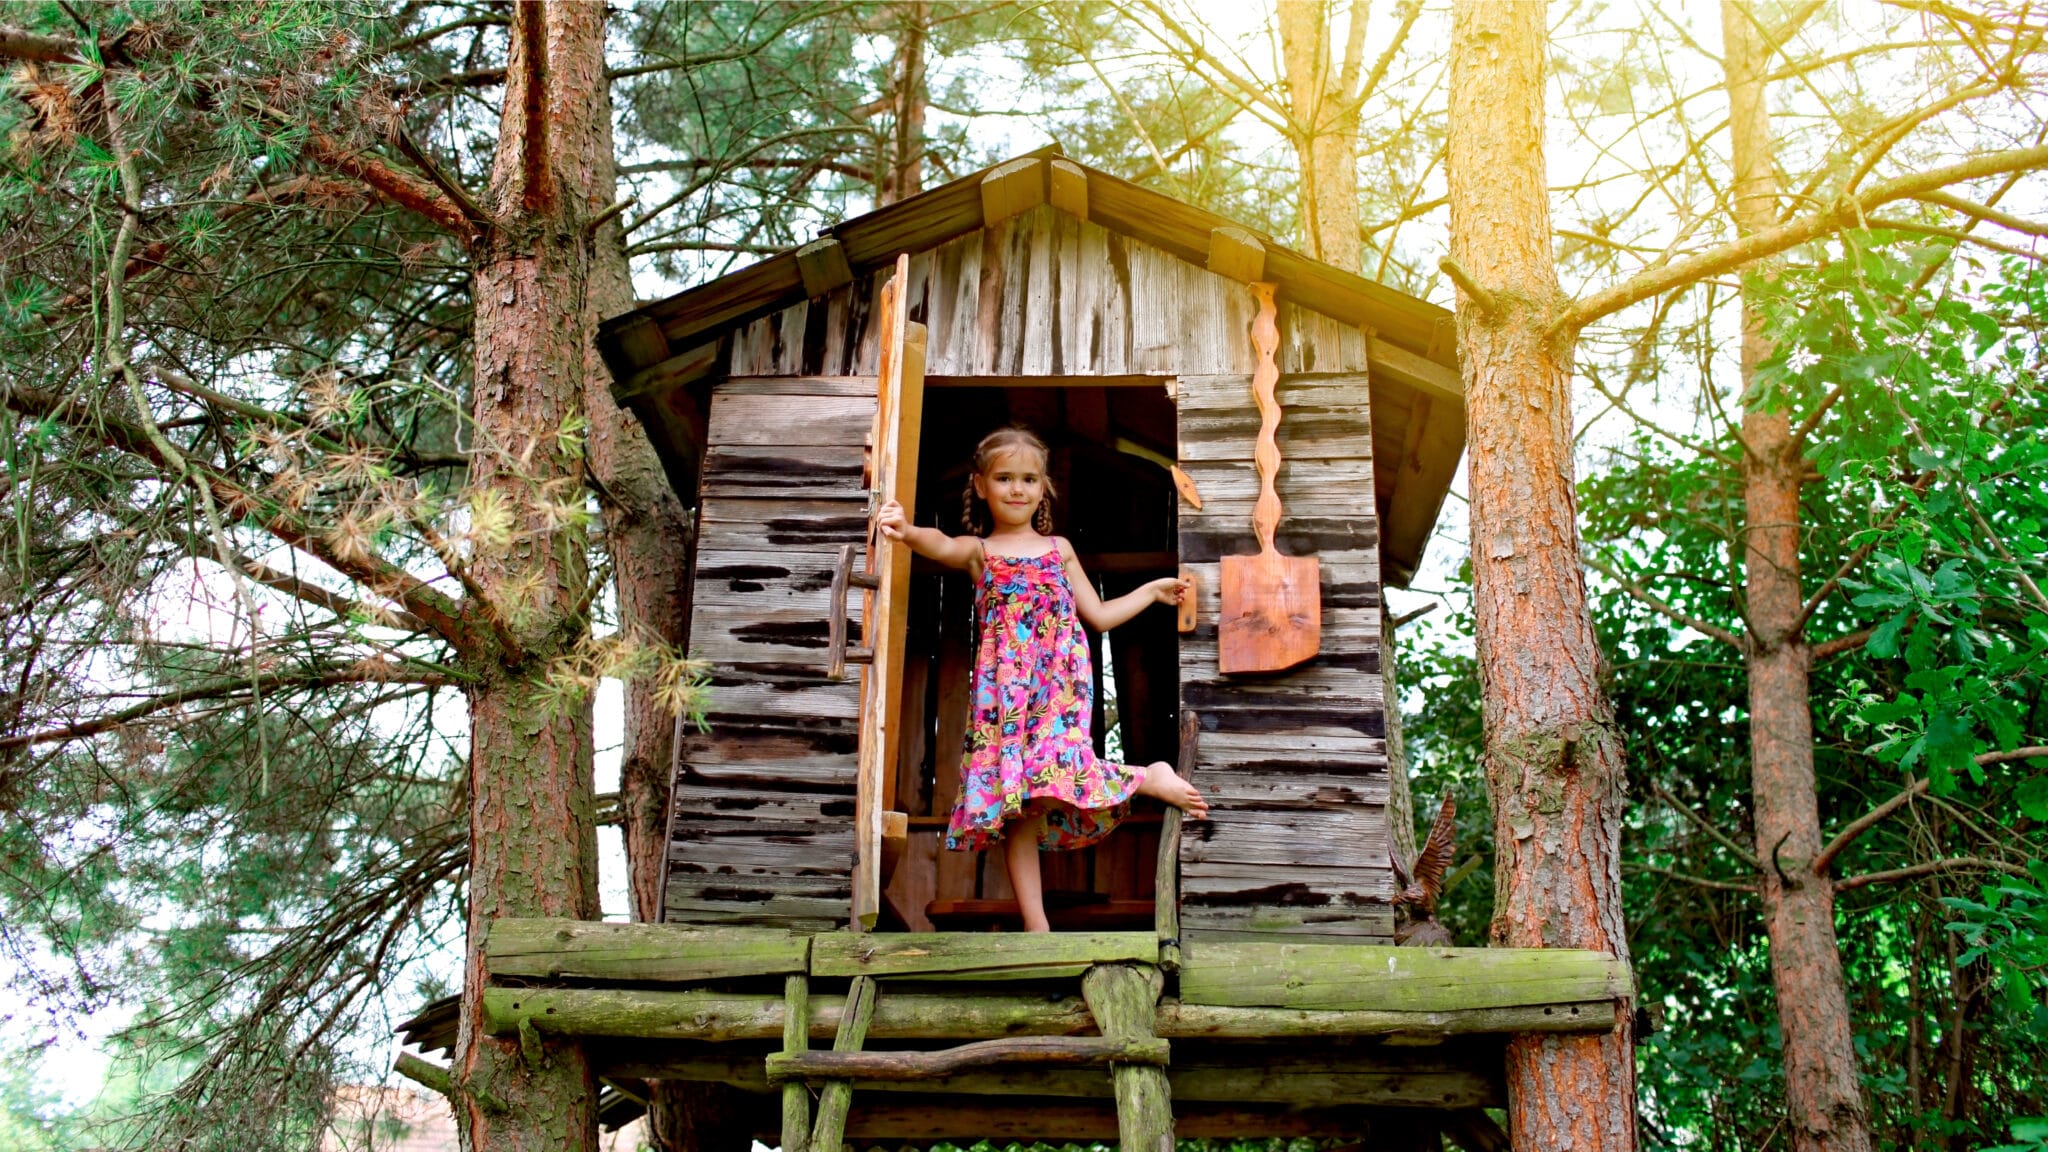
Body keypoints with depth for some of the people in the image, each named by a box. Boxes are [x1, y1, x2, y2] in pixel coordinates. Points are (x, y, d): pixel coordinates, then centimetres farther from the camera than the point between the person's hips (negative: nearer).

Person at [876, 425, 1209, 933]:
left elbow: (1099, 616, 26)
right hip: (1003, 690, 1)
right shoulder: (978, 550, 12)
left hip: (1060, 683, 0)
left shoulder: (1058, 548, 20)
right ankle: (1036, 927, -1)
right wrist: (908, 531, -37)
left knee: (1048, 774, -28)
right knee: (1017, 811, -5)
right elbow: (942, 546, -14)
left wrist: (1151, 591, 26)